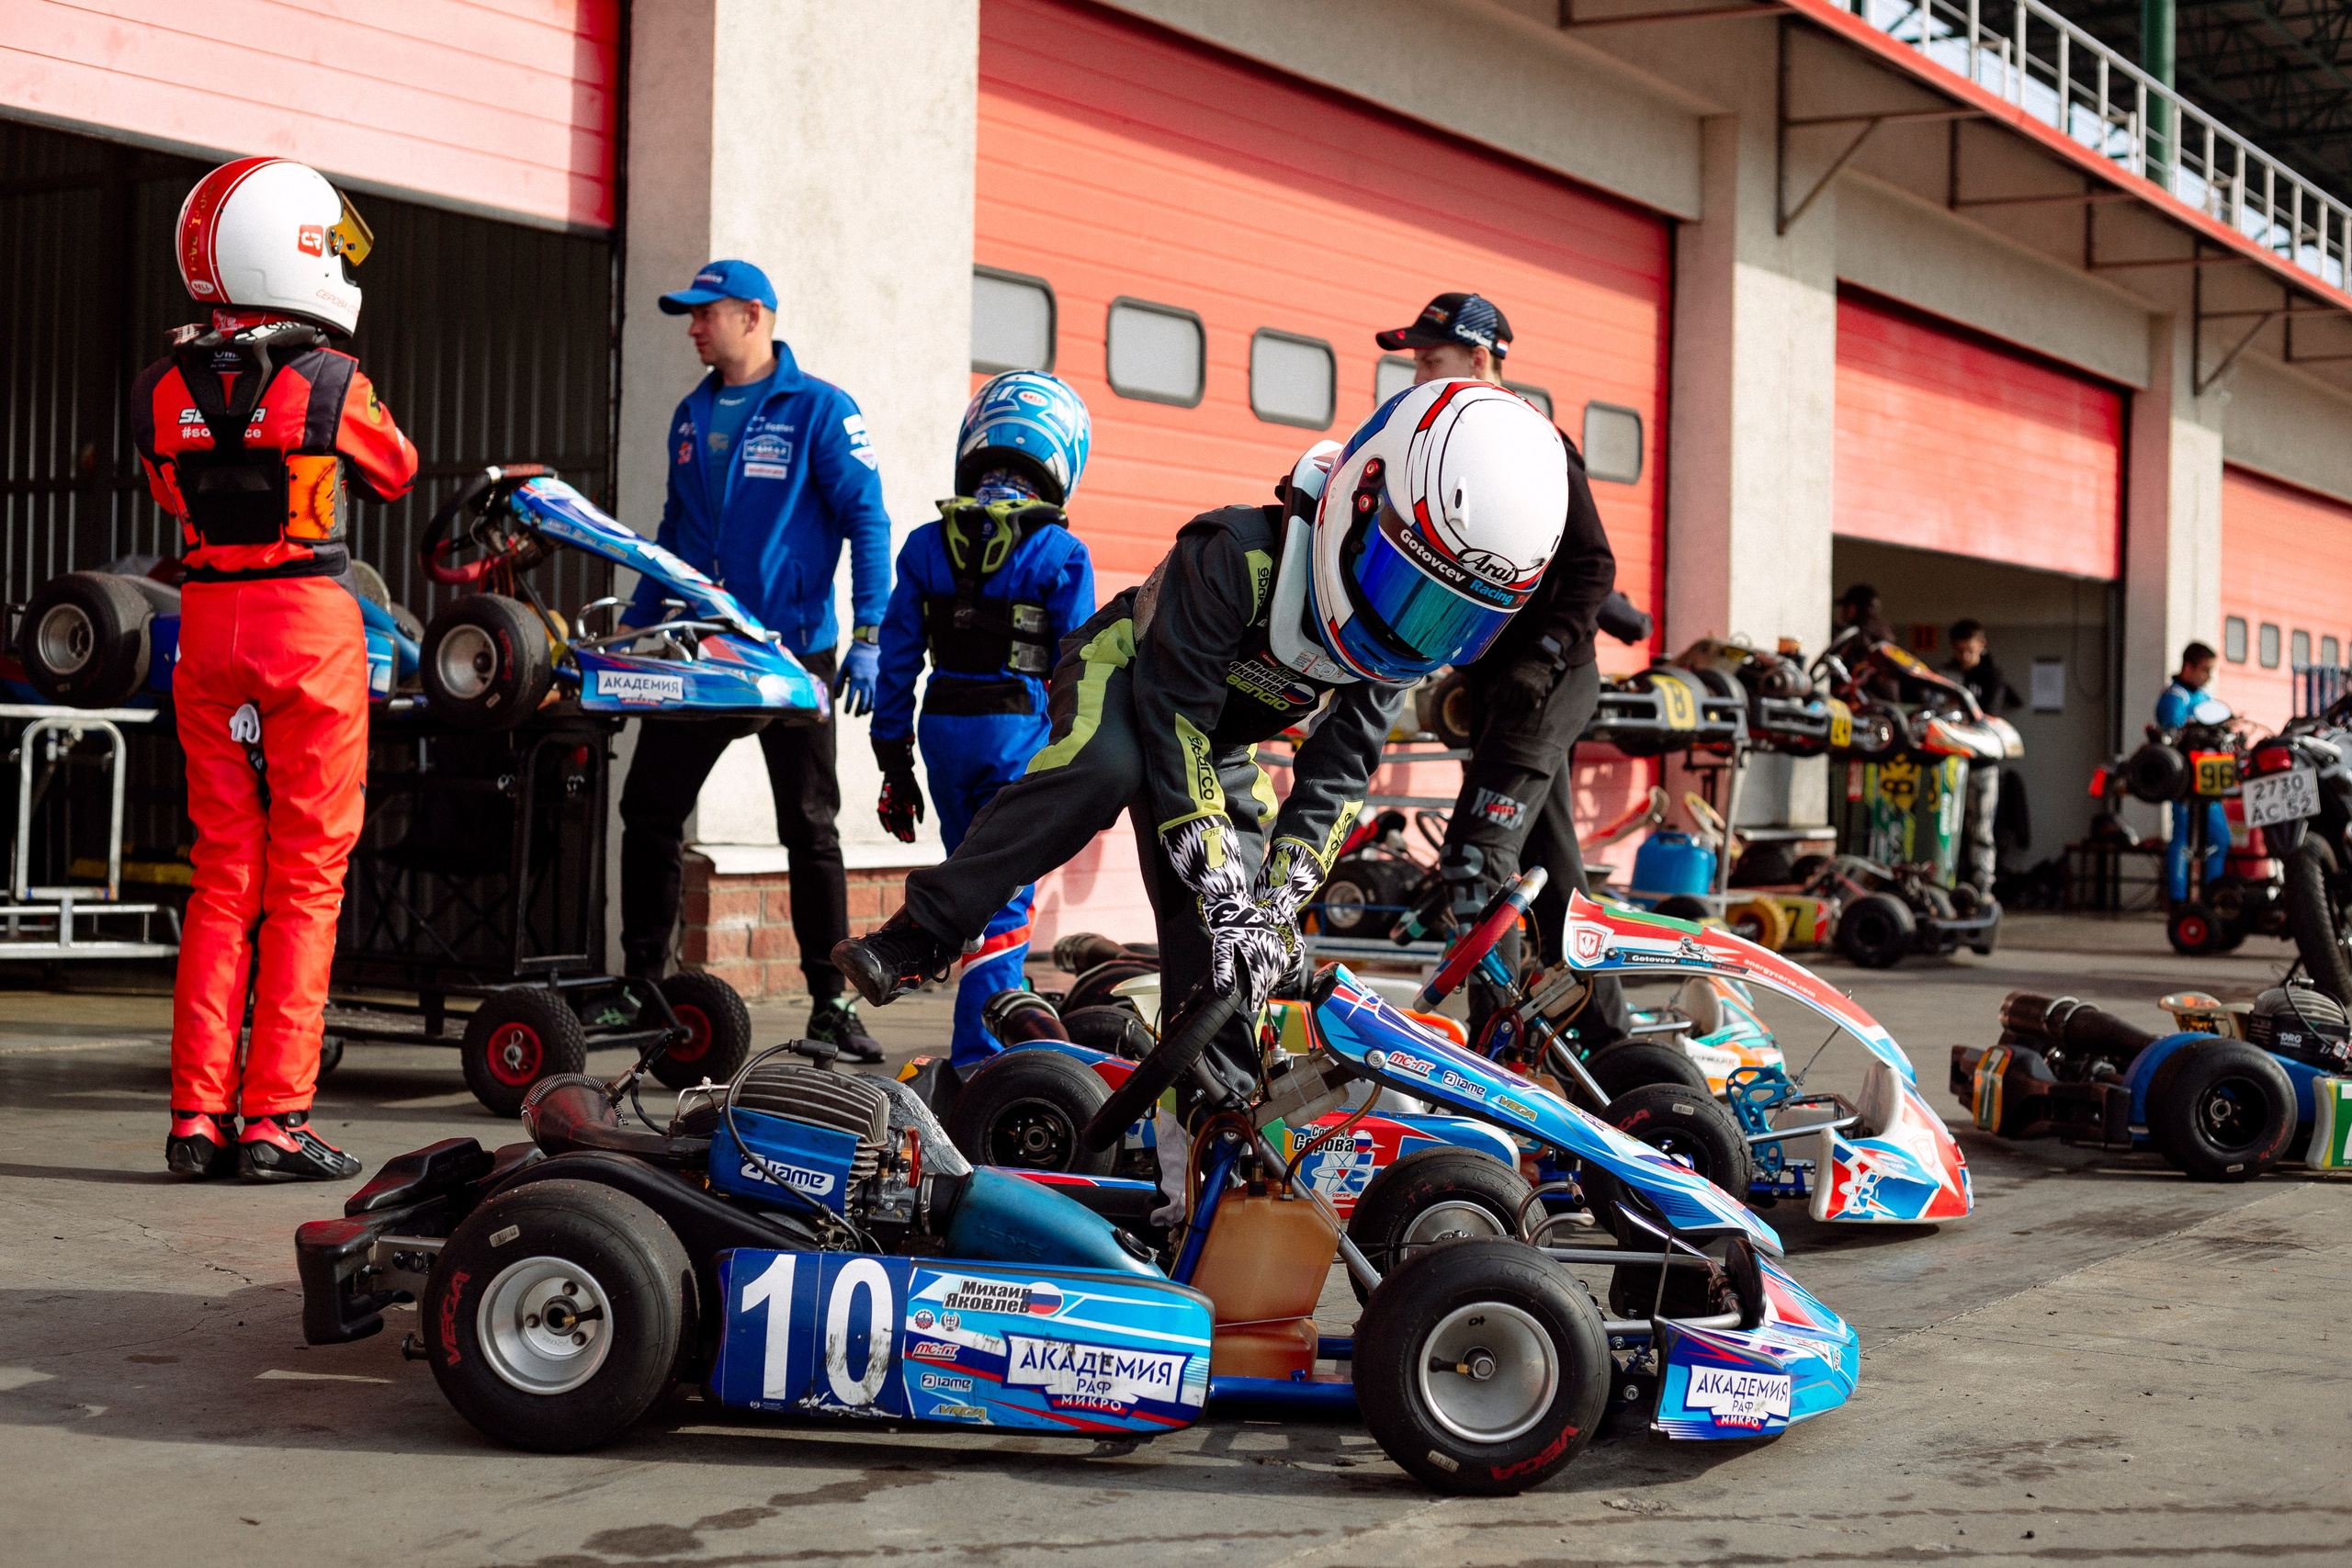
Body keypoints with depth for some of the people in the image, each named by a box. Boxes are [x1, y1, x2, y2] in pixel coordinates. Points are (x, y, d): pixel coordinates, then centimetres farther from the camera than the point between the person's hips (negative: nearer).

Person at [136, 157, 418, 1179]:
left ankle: (197, 1113, 11)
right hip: (311, 617, -5)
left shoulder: (163, 391, 1)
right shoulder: (330, 383, -12)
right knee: (308, 876, 2)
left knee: (224, 874, 12)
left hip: (207, 619, 5)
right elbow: (395, 474, 7)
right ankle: (273, 1118, 1)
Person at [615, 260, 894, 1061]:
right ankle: (643, 980, 17)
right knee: (648, 814, 4)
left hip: (792, 653, -5)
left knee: (810, 829, 0)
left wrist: (867, 637, -15)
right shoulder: (691, 416, 13)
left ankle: (831, 1001, 6)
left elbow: (868, 521, -8)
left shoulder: (819, 409, -5)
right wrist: (635, 625, 17)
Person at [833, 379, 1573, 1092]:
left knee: (1217, 950, -7)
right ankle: (921, 935, -34)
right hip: (1126, 675, -6)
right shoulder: (1239, 557, -37)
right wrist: (1224, 896, -41)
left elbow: (1335, 778, -16)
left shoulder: (1400, 635, -18)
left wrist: (1277, 907, -27)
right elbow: (1175, 723, -37)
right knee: (1107, 765, -39)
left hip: (1227, 746, 6)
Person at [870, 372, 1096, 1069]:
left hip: (943, 725, 4)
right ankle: (978, 1056, -5)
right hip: (1018, 727, -4)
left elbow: (897, 656, 6)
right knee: (1003, 897, -1)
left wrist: (894, 763, 11)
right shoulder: (1059, 553, -6)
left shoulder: (926, 546, 4)